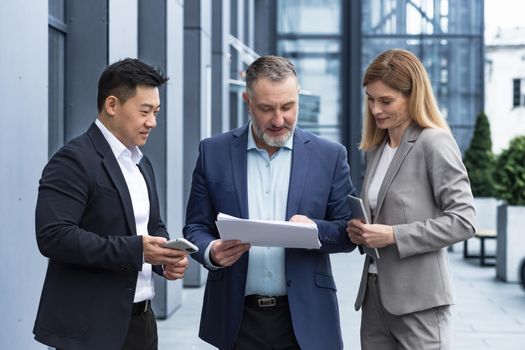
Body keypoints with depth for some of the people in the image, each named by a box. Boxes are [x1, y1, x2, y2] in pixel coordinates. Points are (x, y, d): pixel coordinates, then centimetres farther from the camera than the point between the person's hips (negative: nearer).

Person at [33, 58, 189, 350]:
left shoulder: (142, 163, 15)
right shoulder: (73, 160, -11)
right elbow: (53, 236, -20)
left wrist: (168, 256, 1)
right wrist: (135, 249, -23)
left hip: (141, 320, 8)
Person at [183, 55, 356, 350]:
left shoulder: (329, 156, 1)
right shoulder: (214, 153, 2)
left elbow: (348, 233, 3)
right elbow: (195, 227, 5)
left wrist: (315, 229, -18)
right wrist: (212, 252, -17)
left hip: (304, 320, 0)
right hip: (237, 318, 0)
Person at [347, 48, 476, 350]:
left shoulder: (435, 143, -9)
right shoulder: (376, 148, 14)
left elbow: (463, 221, -13)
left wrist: (393, 235, -18)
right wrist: (360, 231, 1)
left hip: (418, 297, -7)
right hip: (376, 293, 7)